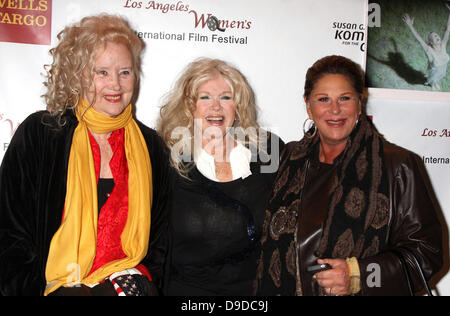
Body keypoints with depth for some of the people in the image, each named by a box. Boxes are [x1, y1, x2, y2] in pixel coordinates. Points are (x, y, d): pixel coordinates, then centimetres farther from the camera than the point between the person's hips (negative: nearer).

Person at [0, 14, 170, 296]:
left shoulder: (151, 146, 9)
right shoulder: (38, 133, 1)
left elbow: (159, 233, 16)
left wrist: (142, 277, 1)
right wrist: (40, 287, -8)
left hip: (126, 280, 3)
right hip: (55, 285, -2)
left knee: (138, 284, -27)